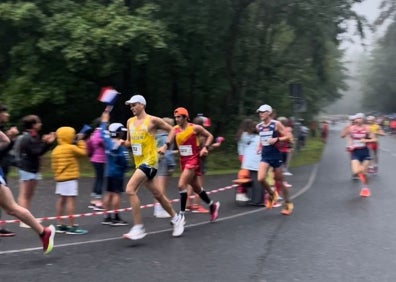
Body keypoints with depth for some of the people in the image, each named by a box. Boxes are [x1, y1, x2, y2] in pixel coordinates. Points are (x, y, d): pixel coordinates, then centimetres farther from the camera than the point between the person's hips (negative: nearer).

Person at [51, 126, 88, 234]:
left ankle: (60, 225, 14)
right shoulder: (71, 148, -13)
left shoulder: (56, 149, 10)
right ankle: (72, 226, -10)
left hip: (60, 178, 9)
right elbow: (83, 152, -3)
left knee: (61, 200, 10)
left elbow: (54, 165, 12)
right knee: (71, 200, -9)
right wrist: (80, 141, 5)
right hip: (70, 178, -9)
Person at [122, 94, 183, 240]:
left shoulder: (153, 120, -7)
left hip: (149, 161, -7)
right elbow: (129, 141, 21)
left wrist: (166, 146, -4)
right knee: (157, 194, 15)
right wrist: (123, 143, -1)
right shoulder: (130, 122, 12)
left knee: (130, 190, -21)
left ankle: (138, 228, -17)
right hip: (139, 162, 7)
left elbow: (172, 130, 1)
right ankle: (176, 218, 34)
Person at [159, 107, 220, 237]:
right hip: (183, 161, 6)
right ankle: (213, 205, 38)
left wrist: (205, 147, -13)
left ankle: (182, 214, -12)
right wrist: (165, 147, -37)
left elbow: (210, 136, 2)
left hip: (193, 160, -6)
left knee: (181, 185, -19)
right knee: (196, 187, 17)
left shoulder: (195, 128, -9)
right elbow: (169, 140, -16)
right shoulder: (175, 129, 1)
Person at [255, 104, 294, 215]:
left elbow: (288, 137, -9)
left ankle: (288, 203, 24)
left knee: (279, 182, 5)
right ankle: (271, 194, 13)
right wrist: (259, 146, 9)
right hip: (265, 156, 4)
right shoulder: (259, 126, 6)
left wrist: (276, 139, -21)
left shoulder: (276, 124, -8)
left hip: (275, 155, -4)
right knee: (260, 179, -16)